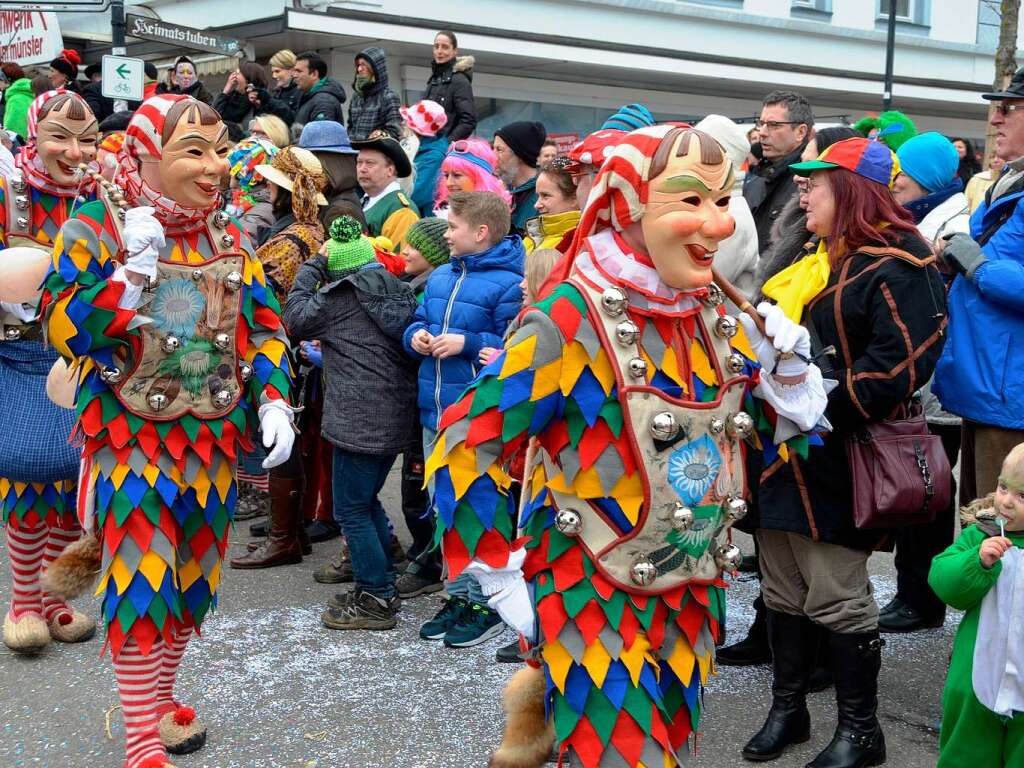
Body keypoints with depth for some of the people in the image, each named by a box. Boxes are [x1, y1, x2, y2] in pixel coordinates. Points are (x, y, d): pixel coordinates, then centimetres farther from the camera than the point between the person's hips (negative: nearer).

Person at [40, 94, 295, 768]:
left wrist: (273, 400, -6)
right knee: (140, 580, -7)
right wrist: (134, 265, -26)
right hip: (132, 440, -5)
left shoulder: (230, 237, 5)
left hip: (213, 440, 5)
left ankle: (161, 695, 36)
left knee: (193, 576, 14)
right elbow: (63, 329, -17)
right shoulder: (96, 229, -9)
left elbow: (265, 327, 8)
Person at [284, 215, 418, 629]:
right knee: (367, 500, 21)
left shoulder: (340, 296, -8)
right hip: (396, 414, 8)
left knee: (351, 509, 1)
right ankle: (381, 585, 27)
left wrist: (313, 264, 4)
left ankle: (376, 600, 5)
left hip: (360, 419, -8)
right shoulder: (397, 290, 11)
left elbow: (296, 318, 0)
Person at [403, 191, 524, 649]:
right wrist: (416, 336, 0)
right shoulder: (440, 276, 12)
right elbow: (417, 321, 21)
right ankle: (457, 596, 29)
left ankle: (485, 603, 14)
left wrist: (467, 343, -20)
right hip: (435, 413, 8)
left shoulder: (508, 283, -12)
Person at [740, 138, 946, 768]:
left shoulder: (896, 266, -13)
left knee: (835, 598, -2)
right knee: (784, 591, 14)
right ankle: (788, 709, 29)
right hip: (787, 453, 9)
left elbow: (900, 365, -23)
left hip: (837, 461, -9)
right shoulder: (821, 260, 16)